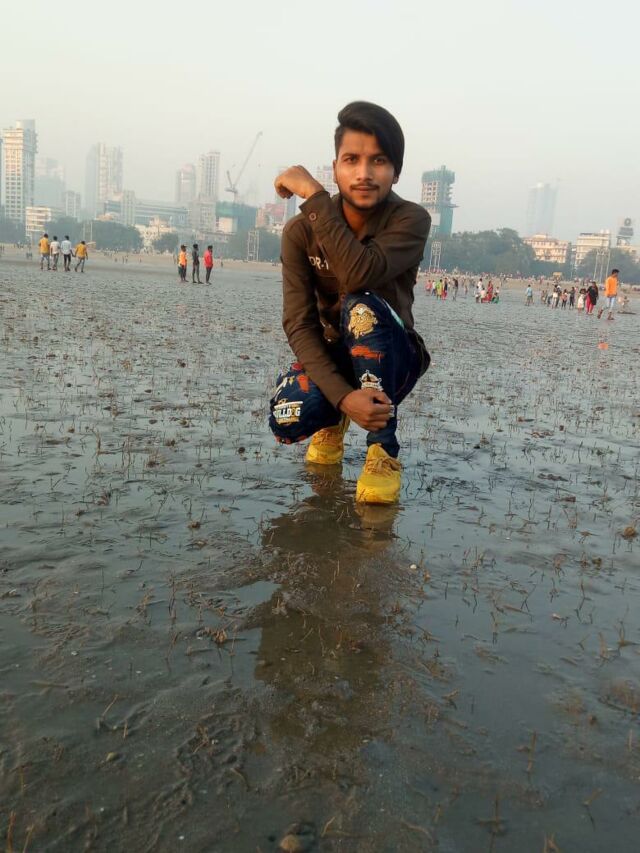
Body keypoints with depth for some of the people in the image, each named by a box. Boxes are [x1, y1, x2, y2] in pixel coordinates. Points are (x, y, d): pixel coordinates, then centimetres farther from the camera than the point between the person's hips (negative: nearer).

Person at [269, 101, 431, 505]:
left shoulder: (411, 220, -18)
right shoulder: (301, 231, -12)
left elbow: (359, 275, -39)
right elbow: (300, 325, -20)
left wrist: (313, 195, -33)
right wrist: (343, 396, -34)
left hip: (393, 359, -2)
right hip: (332, 357, 2)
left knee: (361, 306, -35)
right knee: (287, 421, -30)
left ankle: (383, 452, -22)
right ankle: (333, 420, 11)